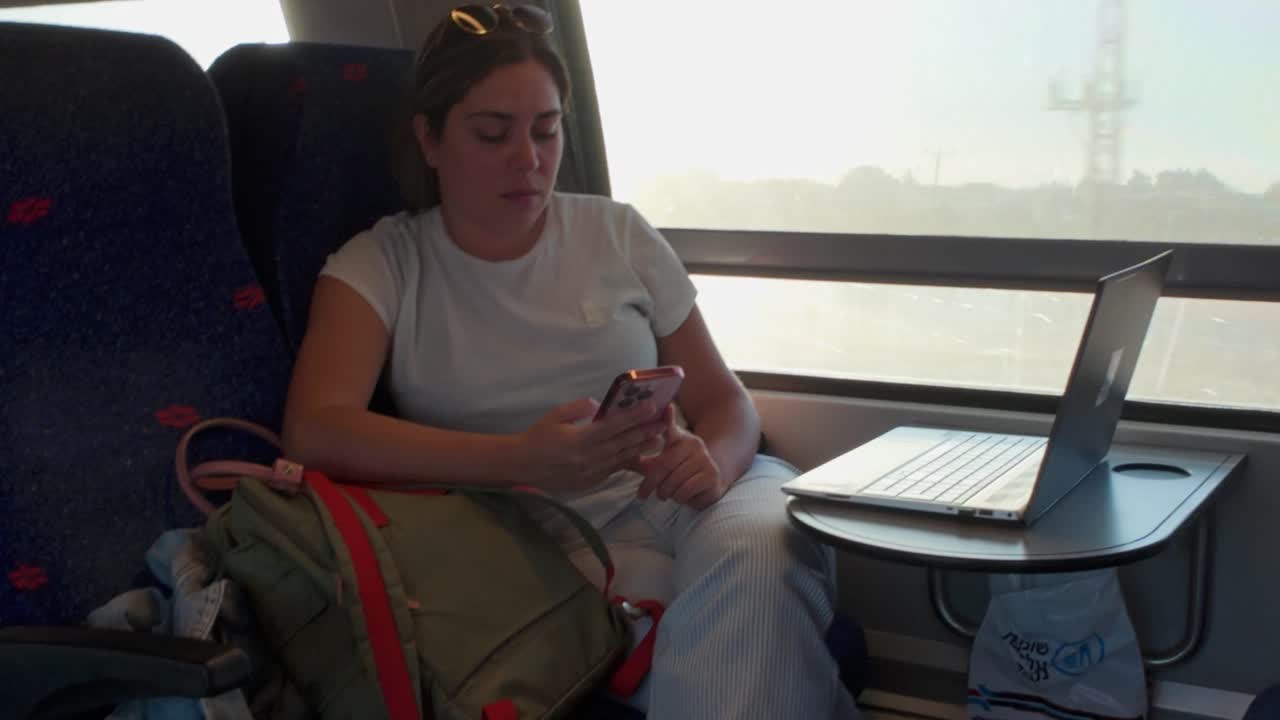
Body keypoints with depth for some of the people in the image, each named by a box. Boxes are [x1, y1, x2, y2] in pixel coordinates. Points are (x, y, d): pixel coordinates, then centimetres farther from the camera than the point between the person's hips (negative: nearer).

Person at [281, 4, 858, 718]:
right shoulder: (381, 265, 4)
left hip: (668, 498, 3)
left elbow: (723, 400, 12)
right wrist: (524, 460, -27)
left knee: (759, 550, -33)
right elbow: (314, 430, -13)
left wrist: (712, 461, -15)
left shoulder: (619, 235, 10)